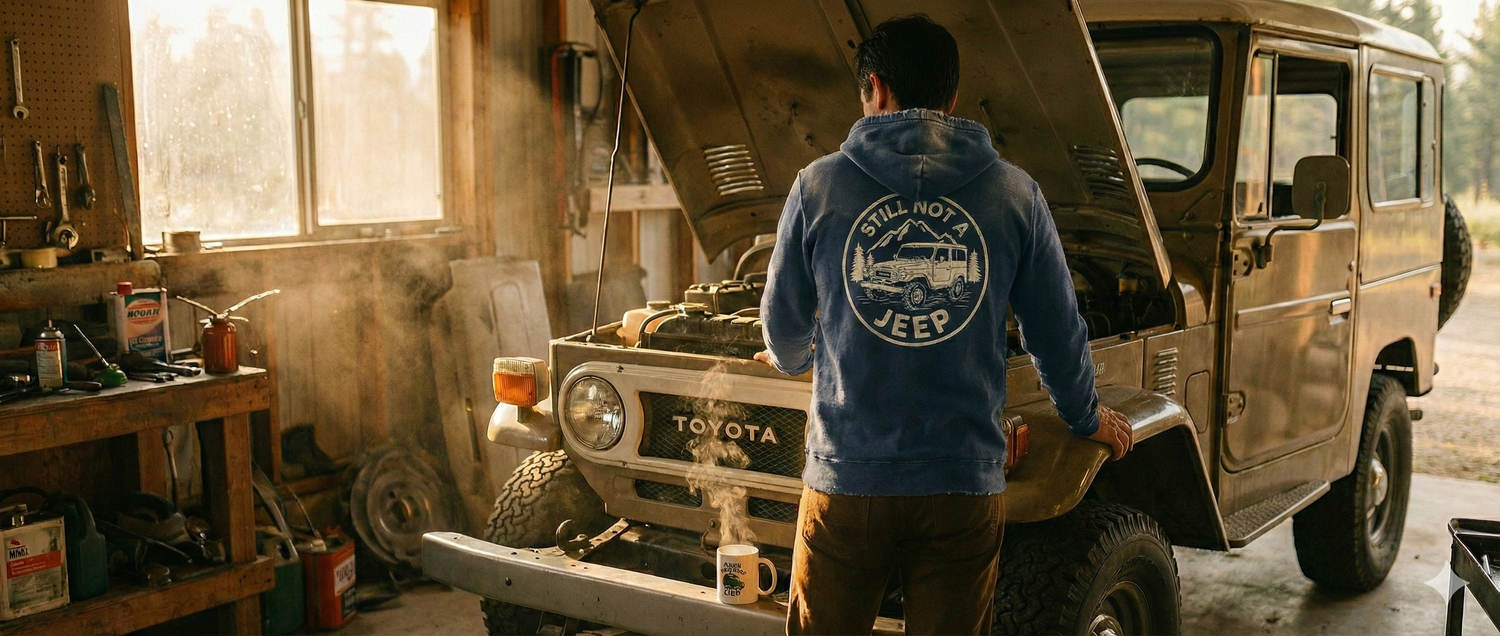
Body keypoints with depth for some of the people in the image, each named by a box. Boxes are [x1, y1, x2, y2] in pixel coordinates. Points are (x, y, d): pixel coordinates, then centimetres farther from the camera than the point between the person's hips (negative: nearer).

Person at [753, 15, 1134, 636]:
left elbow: (783, 324, 11)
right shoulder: (1015, 194, 1)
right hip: (965, 486, 1)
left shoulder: (819, 186, -2)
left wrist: (792, 360, 35)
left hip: (847, 477, 0)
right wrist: (1087, 418, 29)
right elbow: (1057, 333, 9)